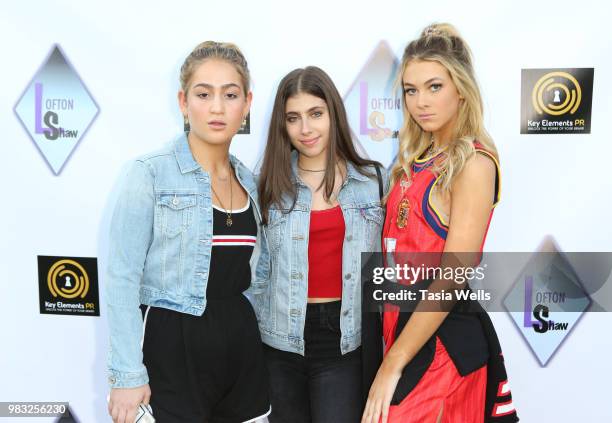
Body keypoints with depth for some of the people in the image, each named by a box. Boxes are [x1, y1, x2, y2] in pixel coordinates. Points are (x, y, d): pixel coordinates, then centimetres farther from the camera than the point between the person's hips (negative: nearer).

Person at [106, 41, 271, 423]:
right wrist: (128, 374, -14)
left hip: (241, 343, 6)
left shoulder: (249, 180, 7)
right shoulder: (150, 174, -10)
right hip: (173, 347, -5)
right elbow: (123, 279, -12)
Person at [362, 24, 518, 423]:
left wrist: (393, 365, -19)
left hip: (443, 335, -7)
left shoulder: (473, 163, -15)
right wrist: (392, 348, 7)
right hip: (404, 322, 7)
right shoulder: (419, 157, 9)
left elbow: (452, 278, -21)